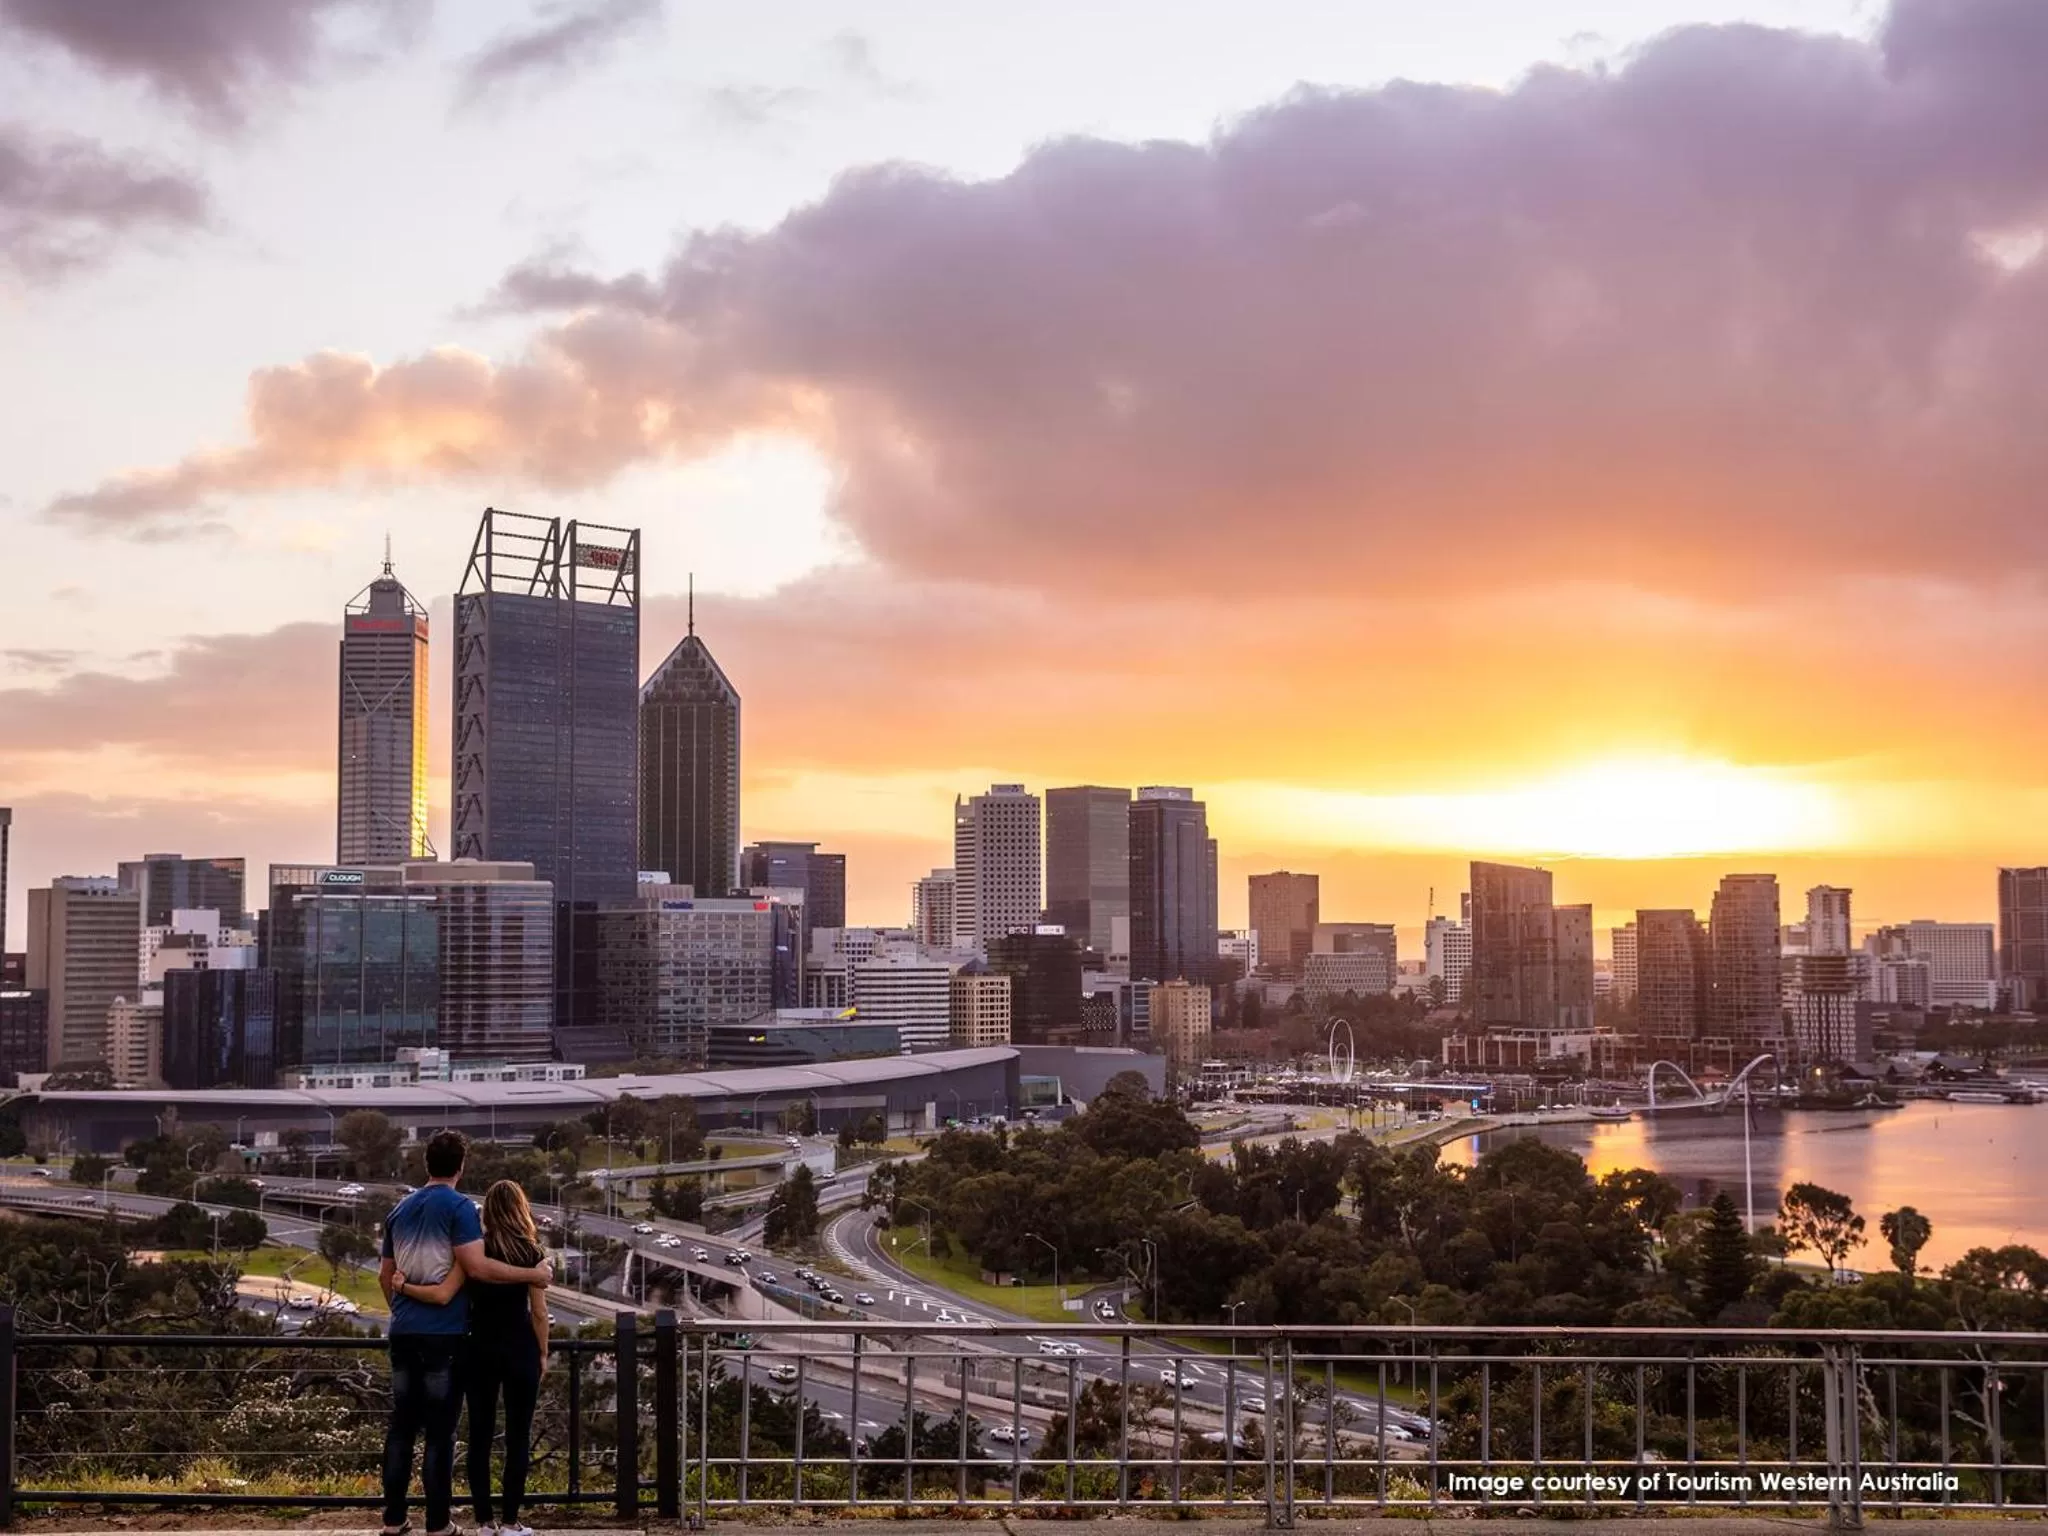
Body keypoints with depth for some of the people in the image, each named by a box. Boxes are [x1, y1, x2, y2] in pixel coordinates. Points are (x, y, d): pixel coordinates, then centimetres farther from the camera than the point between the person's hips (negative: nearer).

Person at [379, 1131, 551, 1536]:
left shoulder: (400, 1210, 13)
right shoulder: (459, 1207, -9)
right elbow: (477, 1267, -19)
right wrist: (533, 1274, -12)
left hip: (404, 1331, 6)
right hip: (443, 1333, -6)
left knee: (401, 1425, 11)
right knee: (440, 1430, -1)